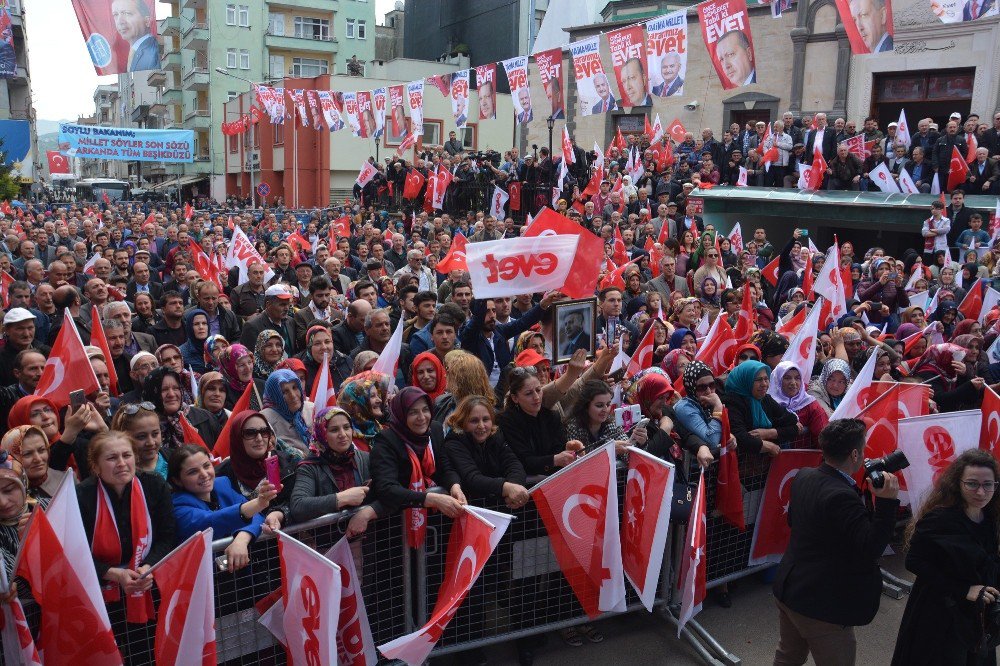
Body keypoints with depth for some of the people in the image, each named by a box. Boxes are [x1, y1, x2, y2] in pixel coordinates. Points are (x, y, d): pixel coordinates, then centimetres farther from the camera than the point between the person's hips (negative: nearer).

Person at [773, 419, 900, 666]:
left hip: (788, 589, 9)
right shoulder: (842, 496, -28)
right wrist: (886, 501, -28)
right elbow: (871, 548, -25)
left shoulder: (803, 476, -1)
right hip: (823, 605, -8)